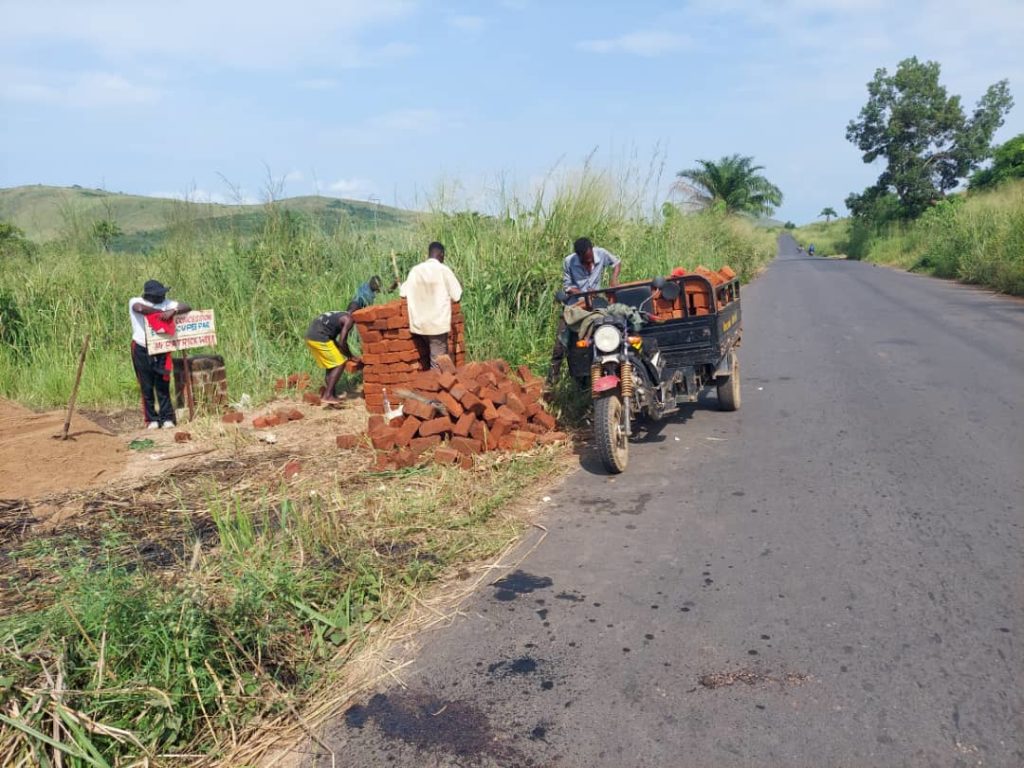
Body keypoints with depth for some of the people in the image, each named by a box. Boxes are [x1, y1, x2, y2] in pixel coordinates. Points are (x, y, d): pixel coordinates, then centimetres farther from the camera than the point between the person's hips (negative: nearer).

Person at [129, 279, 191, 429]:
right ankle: (152, 419, 12)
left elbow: (187, 307, -4)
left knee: (163, 385, 2)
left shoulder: (165, 303, 3)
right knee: (147, 387, 4)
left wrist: (172, 311, -22)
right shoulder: (135, 302, -5)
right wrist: (161, 312, -19)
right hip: (141, 350, -2)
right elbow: (140, 308, -28)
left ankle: (167, 418, 8)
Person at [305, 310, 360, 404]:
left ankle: (329, 393, 22)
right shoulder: (349, 319, -2)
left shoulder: (339, 315, 25)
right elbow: (342, 342, -9)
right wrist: (351, 356, 5)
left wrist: (346, 354, 28)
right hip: (319, 339, -9)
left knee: (331, 364, 21)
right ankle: (327, 396, -2)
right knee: (340, 364, 0)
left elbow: (333, 340, 27)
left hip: (310, 336, 9)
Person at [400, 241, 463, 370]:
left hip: (420, 323, 5)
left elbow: (403, 293, 5)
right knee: (438, 361, 1)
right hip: (438, 323, -5)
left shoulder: (415, 270, 3)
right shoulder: (443, 270, -8)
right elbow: (457, 296, -9)